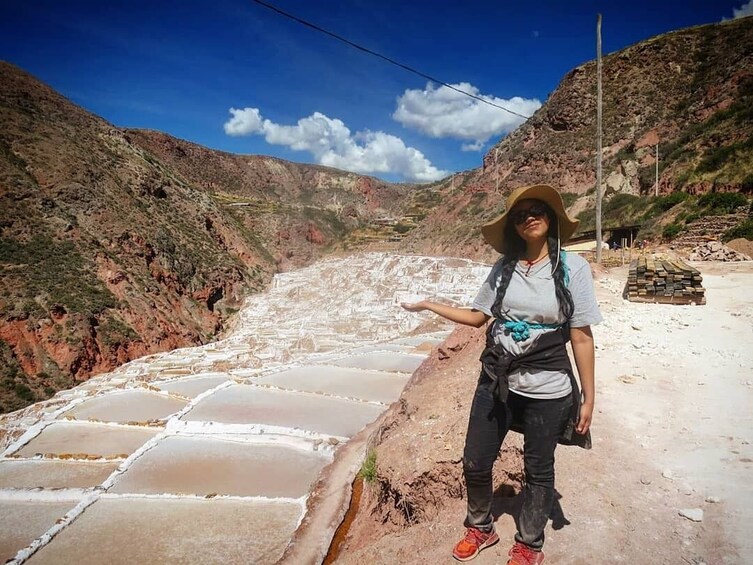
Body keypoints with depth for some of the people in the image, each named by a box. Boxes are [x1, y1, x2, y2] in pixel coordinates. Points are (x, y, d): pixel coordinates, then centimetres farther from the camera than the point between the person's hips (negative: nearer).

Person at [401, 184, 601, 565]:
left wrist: (588, 397, -5)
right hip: (495, 382, 3)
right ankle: (480, 528, 41)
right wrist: (428, 305, 9)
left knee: (538, 472, 15)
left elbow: (581, 337, -7)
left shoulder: (573, 268, -9)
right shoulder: (504, 268, 0)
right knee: (475, 463, 13)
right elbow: (477, 316, 10)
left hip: (547, 391, -3)